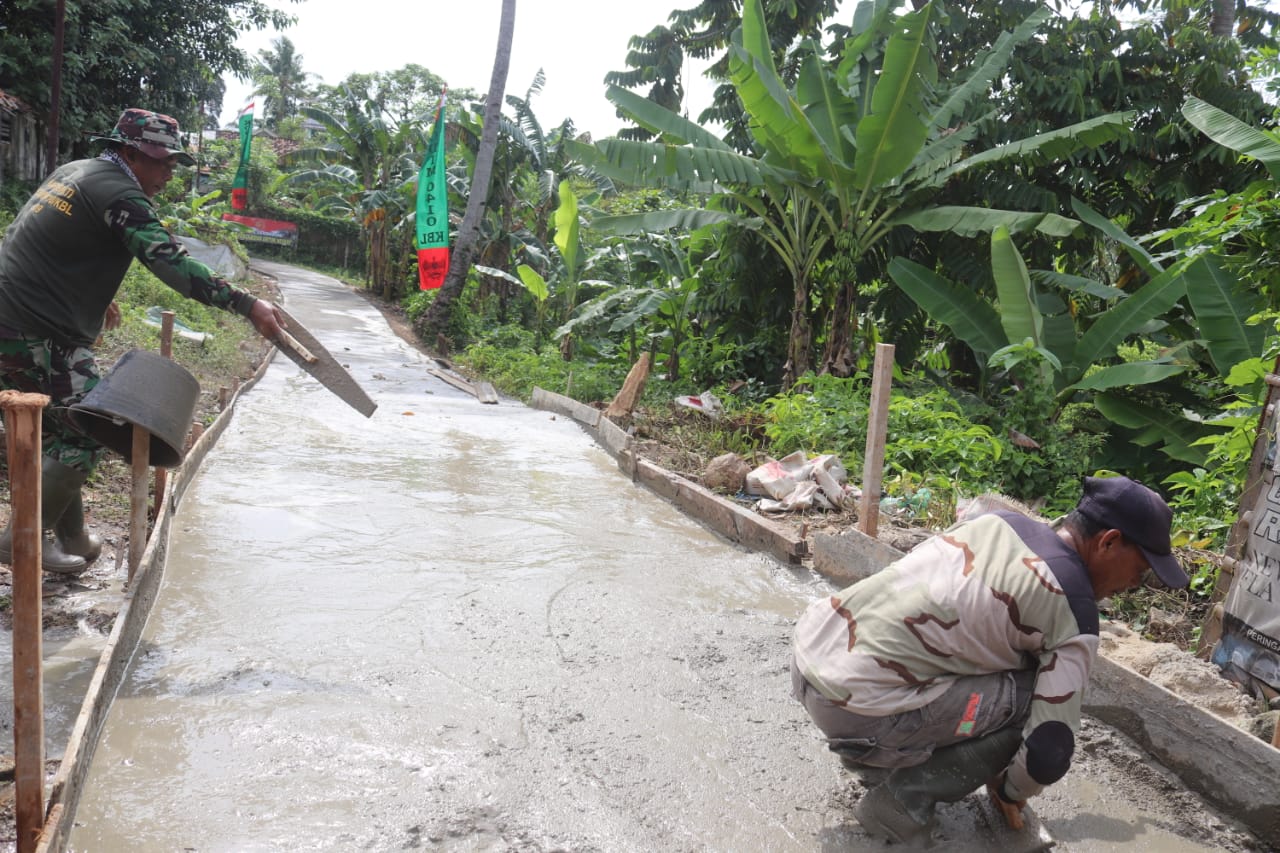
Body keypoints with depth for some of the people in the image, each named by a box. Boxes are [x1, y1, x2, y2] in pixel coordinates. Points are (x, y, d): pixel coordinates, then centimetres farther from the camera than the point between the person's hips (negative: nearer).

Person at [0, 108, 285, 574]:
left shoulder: (74, 171, 16)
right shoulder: (118, 194, -13)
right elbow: (173, 264, -24)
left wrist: (97, 298, 35)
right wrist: (247, 305, -27)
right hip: (43, 338, -10)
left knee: (55, 435, 15)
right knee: (86, 438, -2)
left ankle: (70, 540, 23)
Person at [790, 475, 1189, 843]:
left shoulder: (1000, 519, 13)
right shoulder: (1072, 614, -7)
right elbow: (1050, 749, -7)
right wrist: (1011, 793, 16)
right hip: (849, 706, -8)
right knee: (1029, 700, 1)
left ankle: (882, 758, 24)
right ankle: (905, 795, 4)